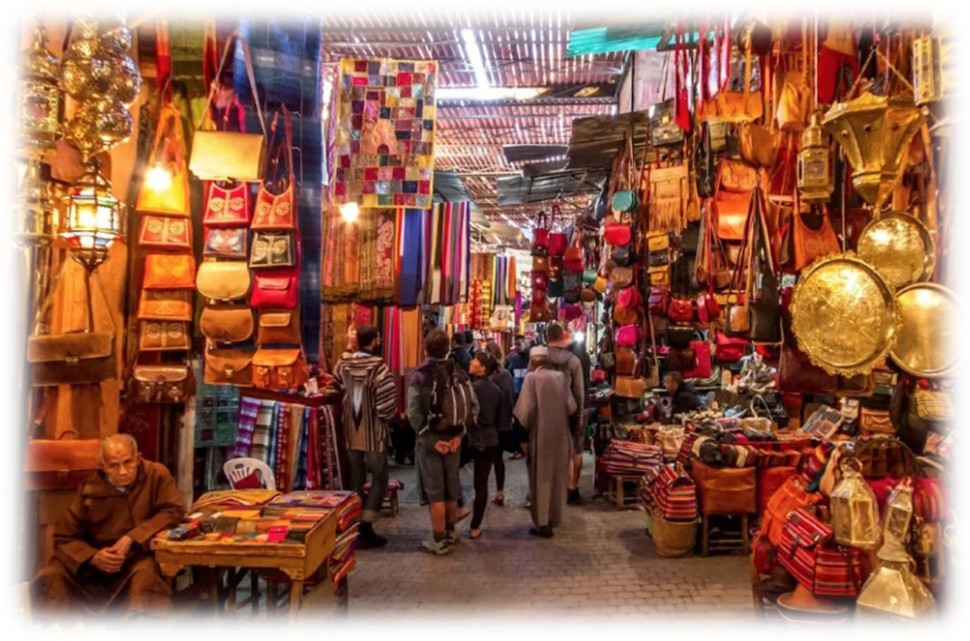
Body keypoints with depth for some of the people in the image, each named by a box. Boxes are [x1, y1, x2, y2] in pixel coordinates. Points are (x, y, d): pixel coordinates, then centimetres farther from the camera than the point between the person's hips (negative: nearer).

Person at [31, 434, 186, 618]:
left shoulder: (156, 475, -9)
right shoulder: (90, 489, -5)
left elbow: (175, 511, -17)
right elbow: (64, 538, -2)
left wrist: (132, 539, -25)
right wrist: (93, 557, -23)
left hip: (139, 558, -3)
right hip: (97, 564, 3)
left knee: (147, 573, -36)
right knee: (49, 579, -18)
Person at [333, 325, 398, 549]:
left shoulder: (344, 363, 1)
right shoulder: (378, 366, -17)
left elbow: (336, 374, 27)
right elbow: (387, 400, -22)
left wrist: (349, 348, 23)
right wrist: (386, 415, -1)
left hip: (351, 432, 6)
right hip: (373, 433, -6)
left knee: (356, 480, 14)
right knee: (379, 479, 5)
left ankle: (356, 528, 19)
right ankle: (366, 529, 1)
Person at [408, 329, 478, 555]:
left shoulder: (419, 375, -11)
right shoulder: (460, 373, 3)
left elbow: (414, 413, -20)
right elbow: (474, 407, -3)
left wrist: (430, 438, -14)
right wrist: (459, 434, -3)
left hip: (429, 440, -5)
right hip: (453, 439, 5)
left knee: (434, 492, 3)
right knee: (451, 488, 17)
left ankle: (439, 540, 9)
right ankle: (450, 532, 32)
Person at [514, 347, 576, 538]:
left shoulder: (532, 377, -11)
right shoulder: (561, 376, 1)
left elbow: (526, 408, -17)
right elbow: (571, 406, -1)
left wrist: (524, 426, 1)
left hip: (541, 433, -4)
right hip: (560, 433, 4)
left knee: (541, 477, 4)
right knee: (557, 475, 17)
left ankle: (543, 523, 5)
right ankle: (554, 517, 29)